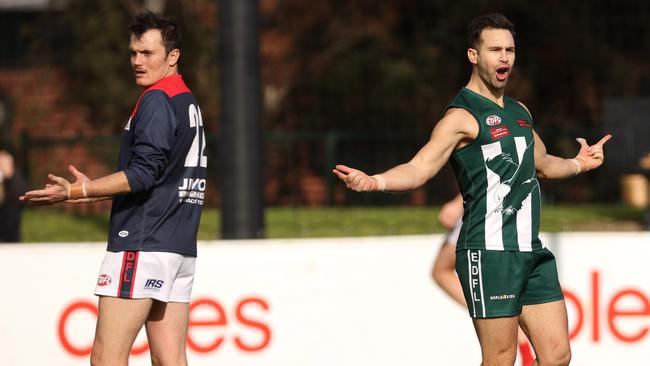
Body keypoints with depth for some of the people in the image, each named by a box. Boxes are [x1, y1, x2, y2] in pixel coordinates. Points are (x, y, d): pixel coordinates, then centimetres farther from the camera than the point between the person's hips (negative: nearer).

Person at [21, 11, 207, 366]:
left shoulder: (156, 100, -10)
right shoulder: (188, 103, 19)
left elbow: (144, 174, -18)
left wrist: (75, 192, -19)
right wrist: (91, 189, 27)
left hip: (142, 245, -9)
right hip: (179, 246, 9)